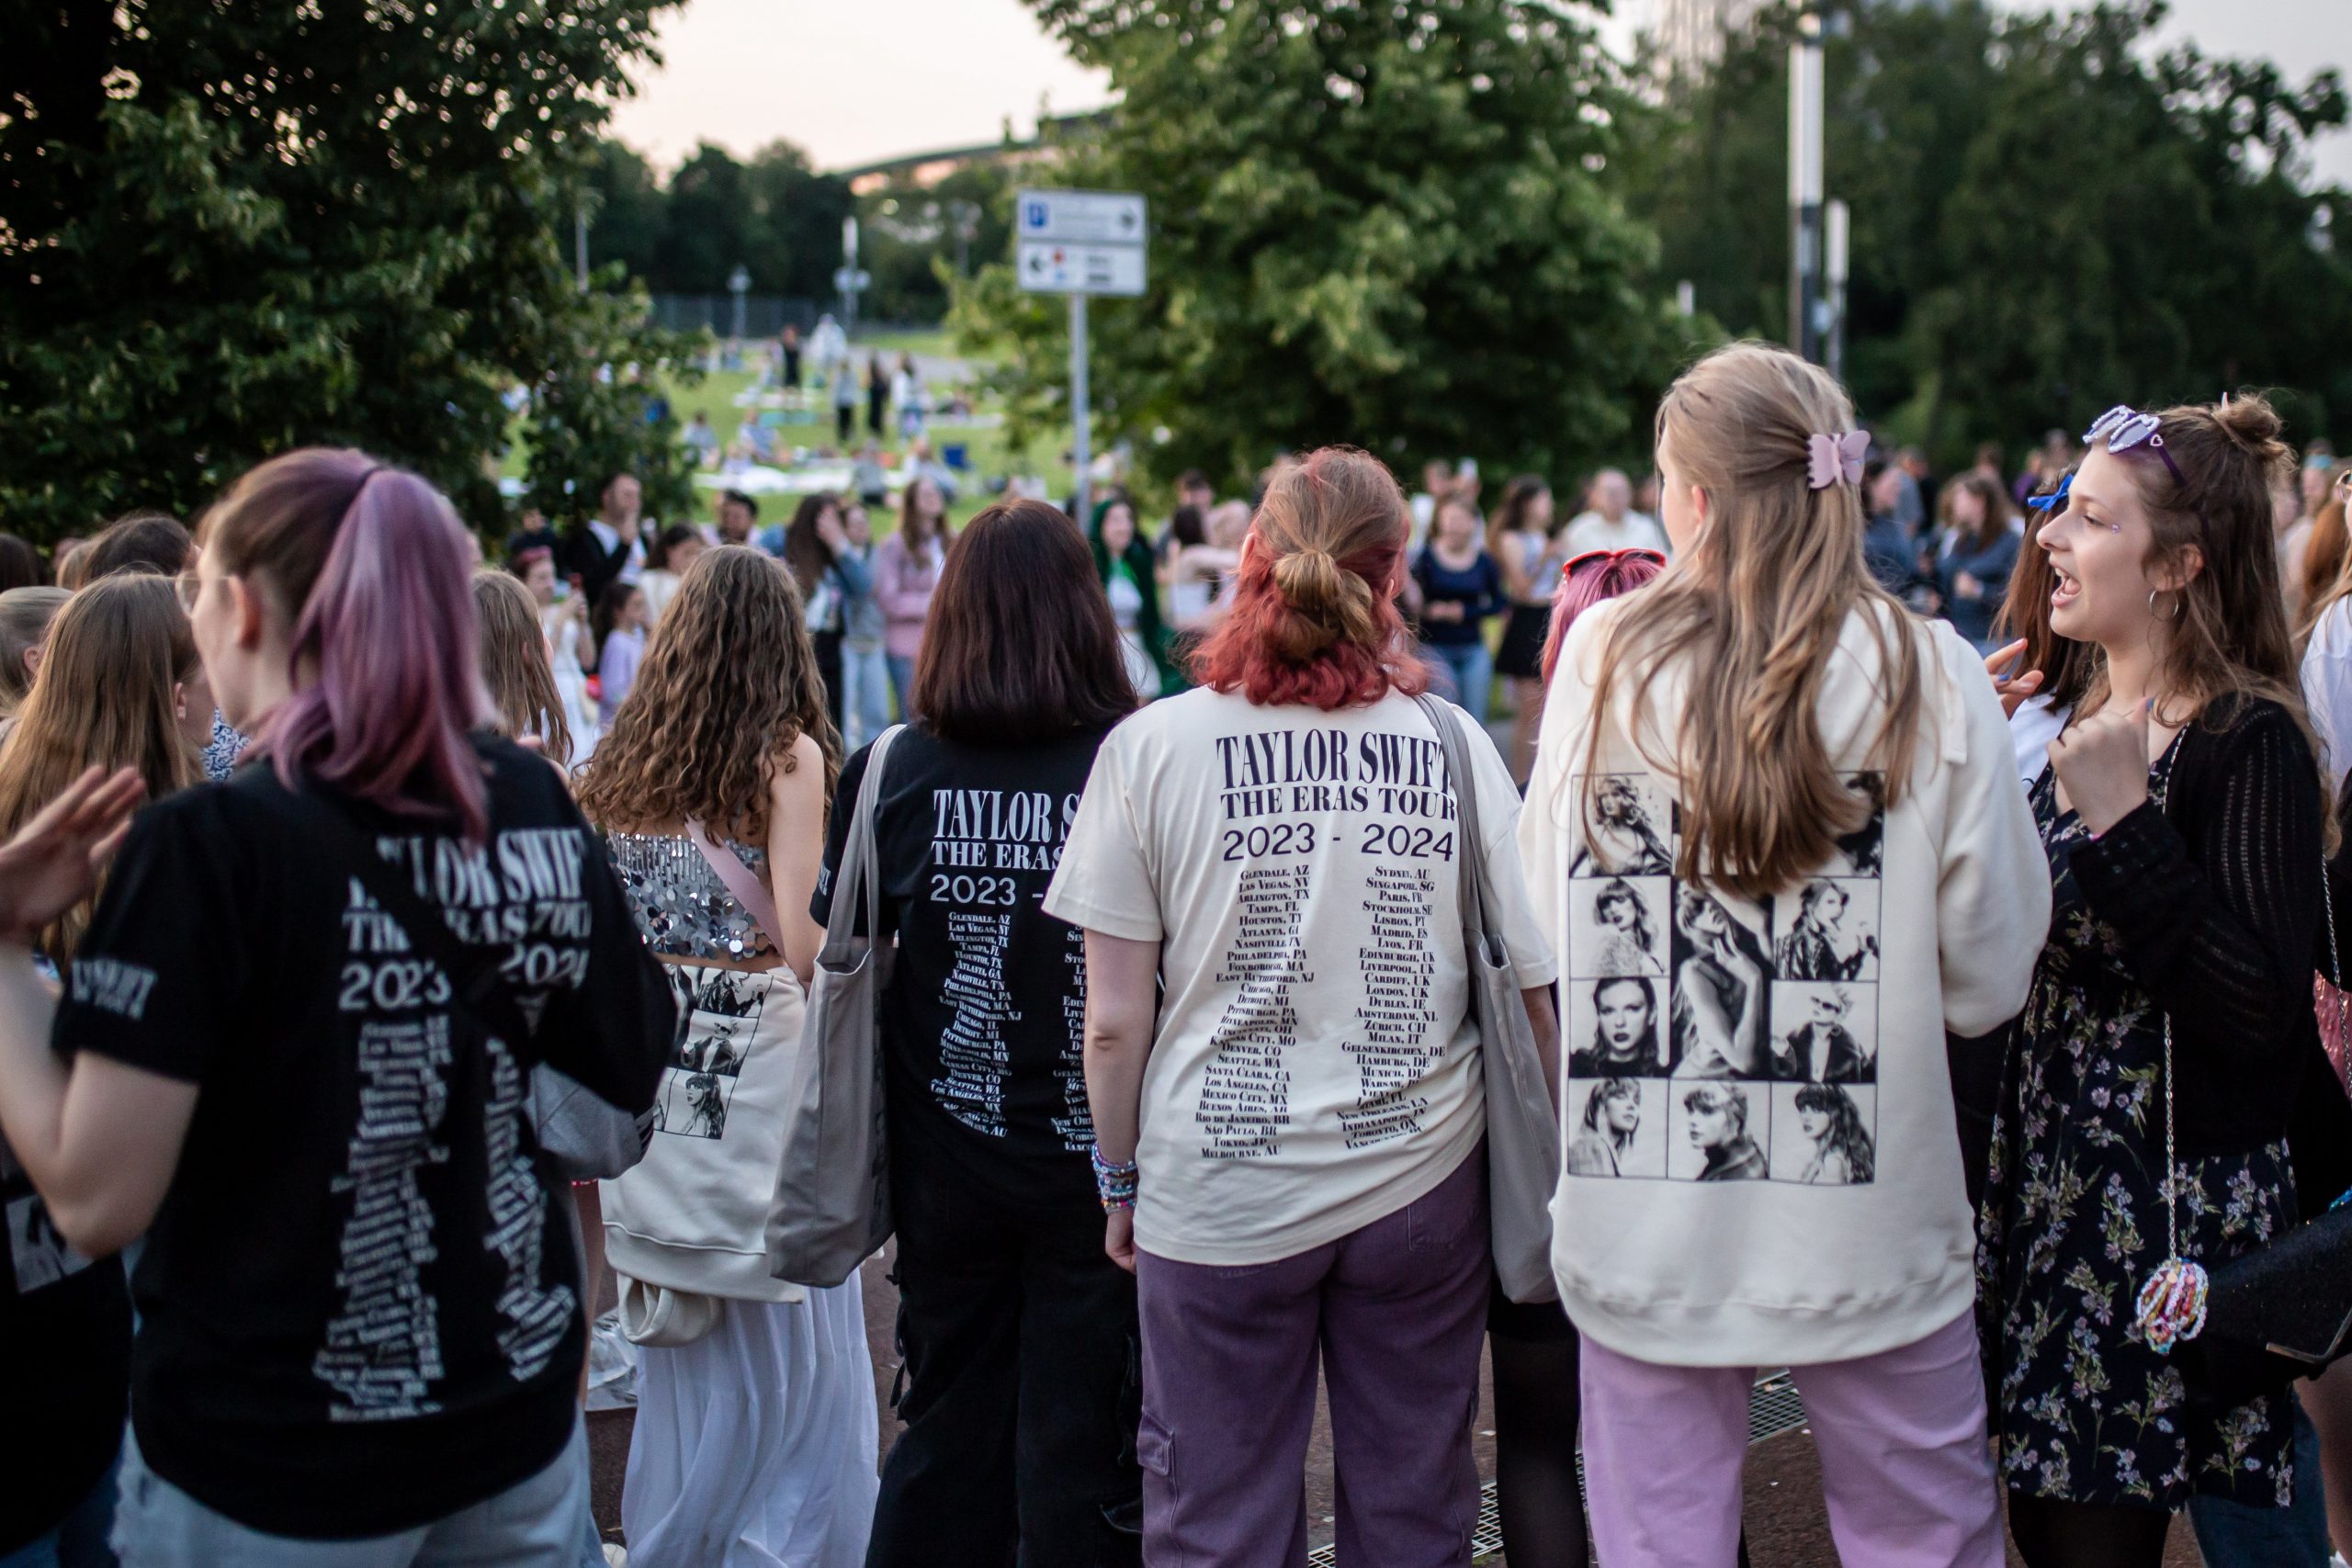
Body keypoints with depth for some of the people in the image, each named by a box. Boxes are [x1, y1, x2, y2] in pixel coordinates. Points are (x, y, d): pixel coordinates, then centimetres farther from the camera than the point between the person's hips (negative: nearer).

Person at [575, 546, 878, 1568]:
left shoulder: (624, 758, 7)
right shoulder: (787, 755, -7)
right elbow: (802, 939, -13)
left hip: (650, 1063, 5)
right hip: (760, 1063, -5)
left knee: (680, 1365, 15)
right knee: (788, 1358, 4)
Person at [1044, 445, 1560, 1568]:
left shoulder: (1151, 747, -7)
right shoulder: (1453, 747, -4)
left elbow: (1114, 1022, -5)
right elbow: (1540, 996, -2)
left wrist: (1120, 1179, 9)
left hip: (1216, 1191, -1)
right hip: (1422, 1180, 2)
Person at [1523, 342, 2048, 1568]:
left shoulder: (1601, 655, -6)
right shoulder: (1930, 676, -9)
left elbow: (1547, 936, 0)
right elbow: (1989, 980, -4)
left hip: (1642, 1228, 1)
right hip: (1872, 1236, -1)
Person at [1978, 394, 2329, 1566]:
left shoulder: (2249, 744, -14)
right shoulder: (2091, 722, 12)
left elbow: (2261, 1015, -24)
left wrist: (2125, 822, -25)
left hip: (2170, 1206, -8)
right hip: (2050, 1185, 9)